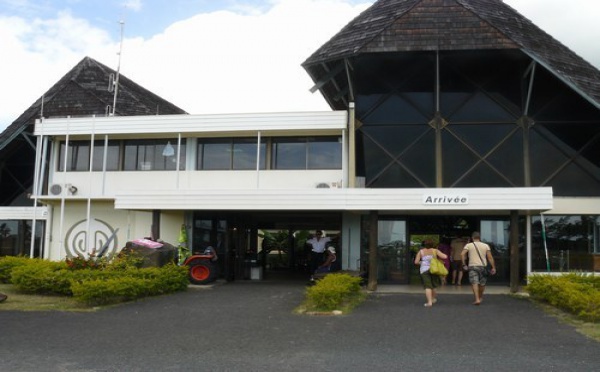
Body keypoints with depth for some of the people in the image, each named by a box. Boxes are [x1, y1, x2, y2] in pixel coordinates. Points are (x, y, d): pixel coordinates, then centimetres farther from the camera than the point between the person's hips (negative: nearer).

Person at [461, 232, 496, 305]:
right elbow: (490, 257, -1)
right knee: (482, 283, 18)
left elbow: (462, 254, -9)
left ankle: (477, 299, -18)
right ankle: (480, 297, 35)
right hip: (482, 266, 2)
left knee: (474, 283, -6)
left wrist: (464, 265, -3)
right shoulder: (486, 246, 6)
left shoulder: (469, 245, 4)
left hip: (472, 266, -2)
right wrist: (493, 267, 0)